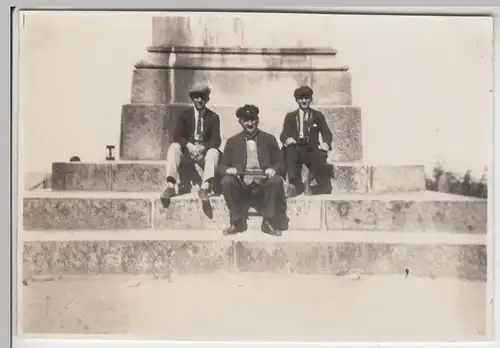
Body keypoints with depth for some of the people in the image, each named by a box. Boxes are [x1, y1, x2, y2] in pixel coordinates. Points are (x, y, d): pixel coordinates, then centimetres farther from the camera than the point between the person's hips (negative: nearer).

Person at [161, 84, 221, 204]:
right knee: (174, 147, -29)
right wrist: (189, 145, -26)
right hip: (187, 149, 1)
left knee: (214, 152, -32)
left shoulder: (214, 117, 4)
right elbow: (177, 135, -5)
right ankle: (170, 186, -37)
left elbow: (216, 140, -5)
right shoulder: (185, 115, 6)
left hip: (205, 151, -1)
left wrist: (202, 148, -26)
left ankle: (205, 187, -46)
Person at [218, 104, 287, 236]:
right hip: (241, 184, 1)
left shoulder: (269, 139, 12)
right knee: (226, 182, -30)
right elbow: (222, 165, 11)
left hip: (263, 184, 0)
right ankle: (237, 222, -12)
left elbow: (281, 163, 10)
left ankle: (268, 222, -16)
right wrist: (228, 169, -14)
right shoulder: (232, 141, 13)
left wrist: (273, 169, -14)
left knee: (276, 180, -32)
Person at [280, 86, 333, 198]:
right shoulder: (290, 116, 15)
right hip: (296, 150, 0)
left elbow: (326, 133, 4)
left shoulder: (318, 115, 15)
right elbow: (284, 134, 3)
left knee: (321, 155, -34)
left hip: (312, 151, 0)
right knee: (289, 149, -34)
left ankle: (308, 182, -10)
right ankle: (294, 184, -28)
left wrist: (326, 143, -21)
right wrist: (287, 139, -24)